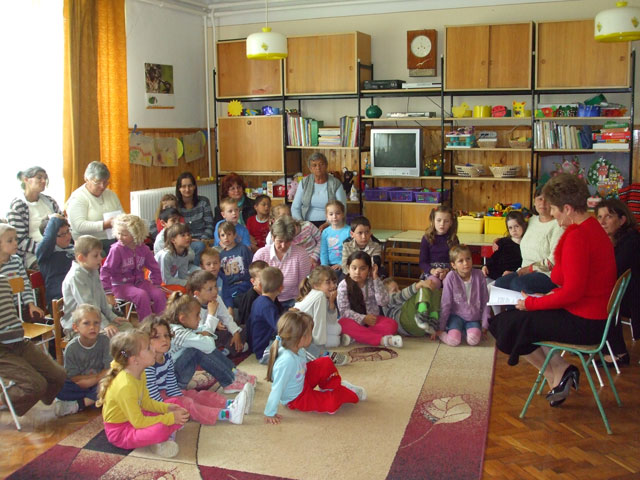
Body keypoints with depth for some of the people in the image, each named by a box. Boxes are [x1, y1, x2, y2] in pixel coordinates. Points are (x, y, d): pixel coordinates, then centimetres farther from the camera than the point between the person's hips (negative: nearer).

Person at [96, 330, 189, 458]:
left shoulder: (140, 375, -2)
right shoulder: (125, 386, -32)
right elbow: (138, 422, -29)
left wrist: (167, 408, -5)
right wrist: (170, 418, -24)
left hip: (135, 418, 9)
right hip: (119, 431, -9)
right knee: (160, 429, -36)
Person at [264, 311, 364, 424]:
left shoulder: (298, 350, -15)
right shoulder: (287, 360, -41)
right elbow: (277, 388, -35)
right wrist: (269, 414, -29)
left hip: (303, 382, 8)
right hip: (295, 399, -8)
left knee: (326, 363, -3)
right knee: (331, 403, -18)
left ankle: (336, 386, 18)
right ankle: (352, 394, 11)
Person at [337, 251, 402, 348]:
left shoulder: (373, 282, -1)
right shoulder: (343, 285, -7)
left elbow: (383, 302, -14)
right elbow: (344, 311, -11)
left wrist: (376, 279, -17)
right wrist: (363, 318, -23)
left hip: (372, 320, 2)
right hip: (355, 321, -2)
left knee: (392, 325, -24)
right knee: (343, 323, -34)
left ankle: (354, 336, -31)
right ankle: (382, 339, -39)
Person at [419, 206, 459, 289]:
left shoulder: (453, 239, 9)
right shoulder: (427, 238, 6)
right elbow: (422, 262, 2)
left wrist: (447, 270, -17)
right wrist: (433, 270, -19)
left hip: (449, 270, 2)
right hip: (430, 270, -2)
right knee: (434, 282, -36)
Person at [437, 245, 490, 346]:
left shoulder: (479, 275, -10)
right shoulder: (451, 277, -15)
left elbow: (485, 302, 0)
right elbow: (445, 304, -9)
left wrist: (485, 325, 1)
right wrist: (440, 328, -6)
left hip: (473, 317, 2)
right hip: (456, 315, -2)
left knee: (473, 340, -25)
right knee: (453, 341, -26)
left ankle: (465, 330, 8)